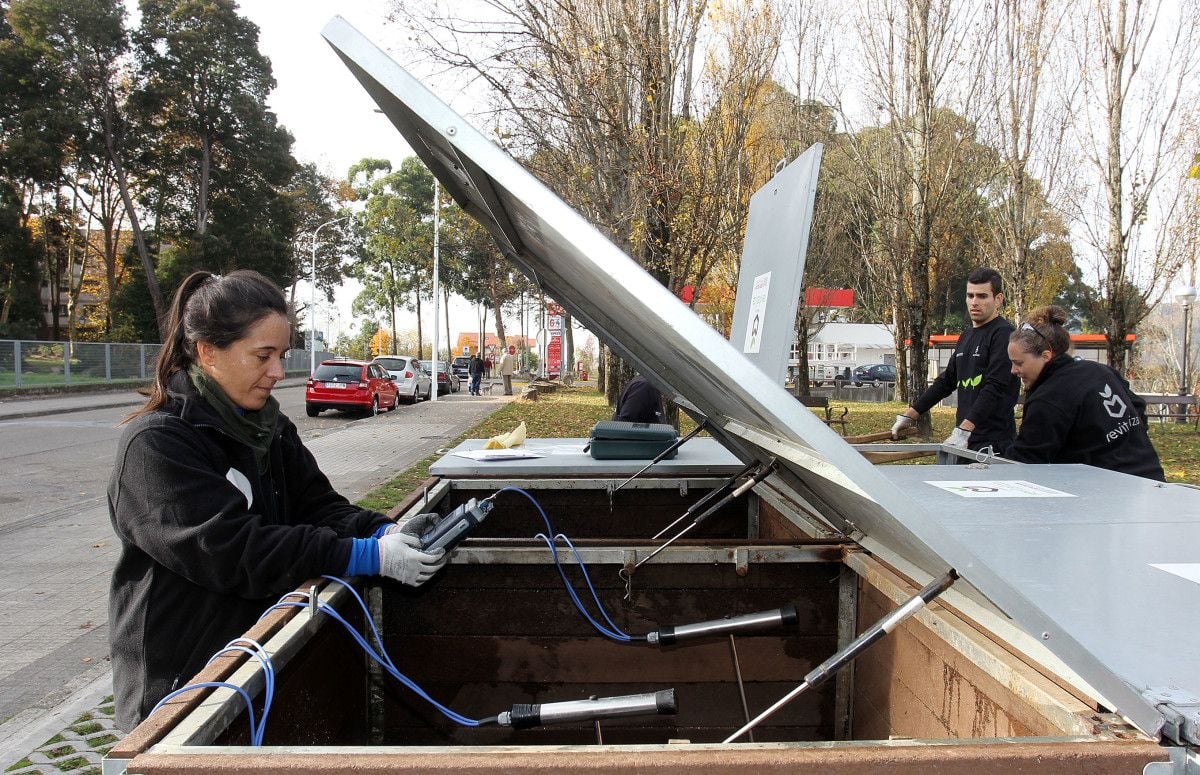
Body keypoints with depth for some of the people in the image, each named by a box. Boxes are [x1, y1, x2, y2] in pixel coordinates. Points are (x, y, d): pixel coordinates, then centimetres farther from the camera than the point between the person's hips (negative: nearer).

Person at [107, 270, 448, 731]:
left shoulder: (271, 429, 6)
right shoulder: (155, 444, -19)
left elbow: (316, 507, 1)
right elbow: (231, 550, -27)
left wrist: (387, 532, -19)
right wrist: (369, 557, -31)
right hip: (180, 681, -7)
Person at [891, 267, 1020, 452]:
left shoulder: (1003, 334, -9)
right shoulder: (966, 337, 18)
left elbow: (995, 388, -19)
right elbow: (946, 381, 22)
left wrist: (963, 430, -27)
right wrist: (909, 415, 17)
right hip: (965, 439, 7)